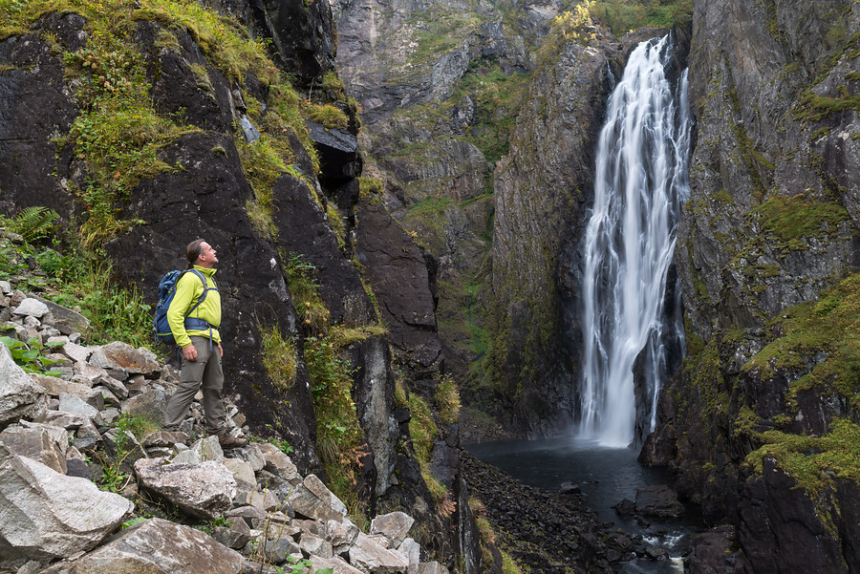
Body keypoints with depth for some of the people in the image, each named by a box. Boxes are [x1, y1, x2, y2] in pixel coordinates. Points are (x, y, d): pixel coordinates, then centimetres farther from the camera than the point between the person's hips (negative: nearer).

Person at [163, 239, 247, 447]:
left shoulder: (208, 278, 21)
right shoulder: (191, 278, -9)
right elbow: (174, 314, -16)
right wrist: (185, 343, -21)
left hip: (210, 341, 10)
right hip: (195, 339, -10)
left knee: (214, 387, 11)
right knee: (189, 385, -12)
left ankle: (220, 432, 17)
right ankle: (169, 429, -6)